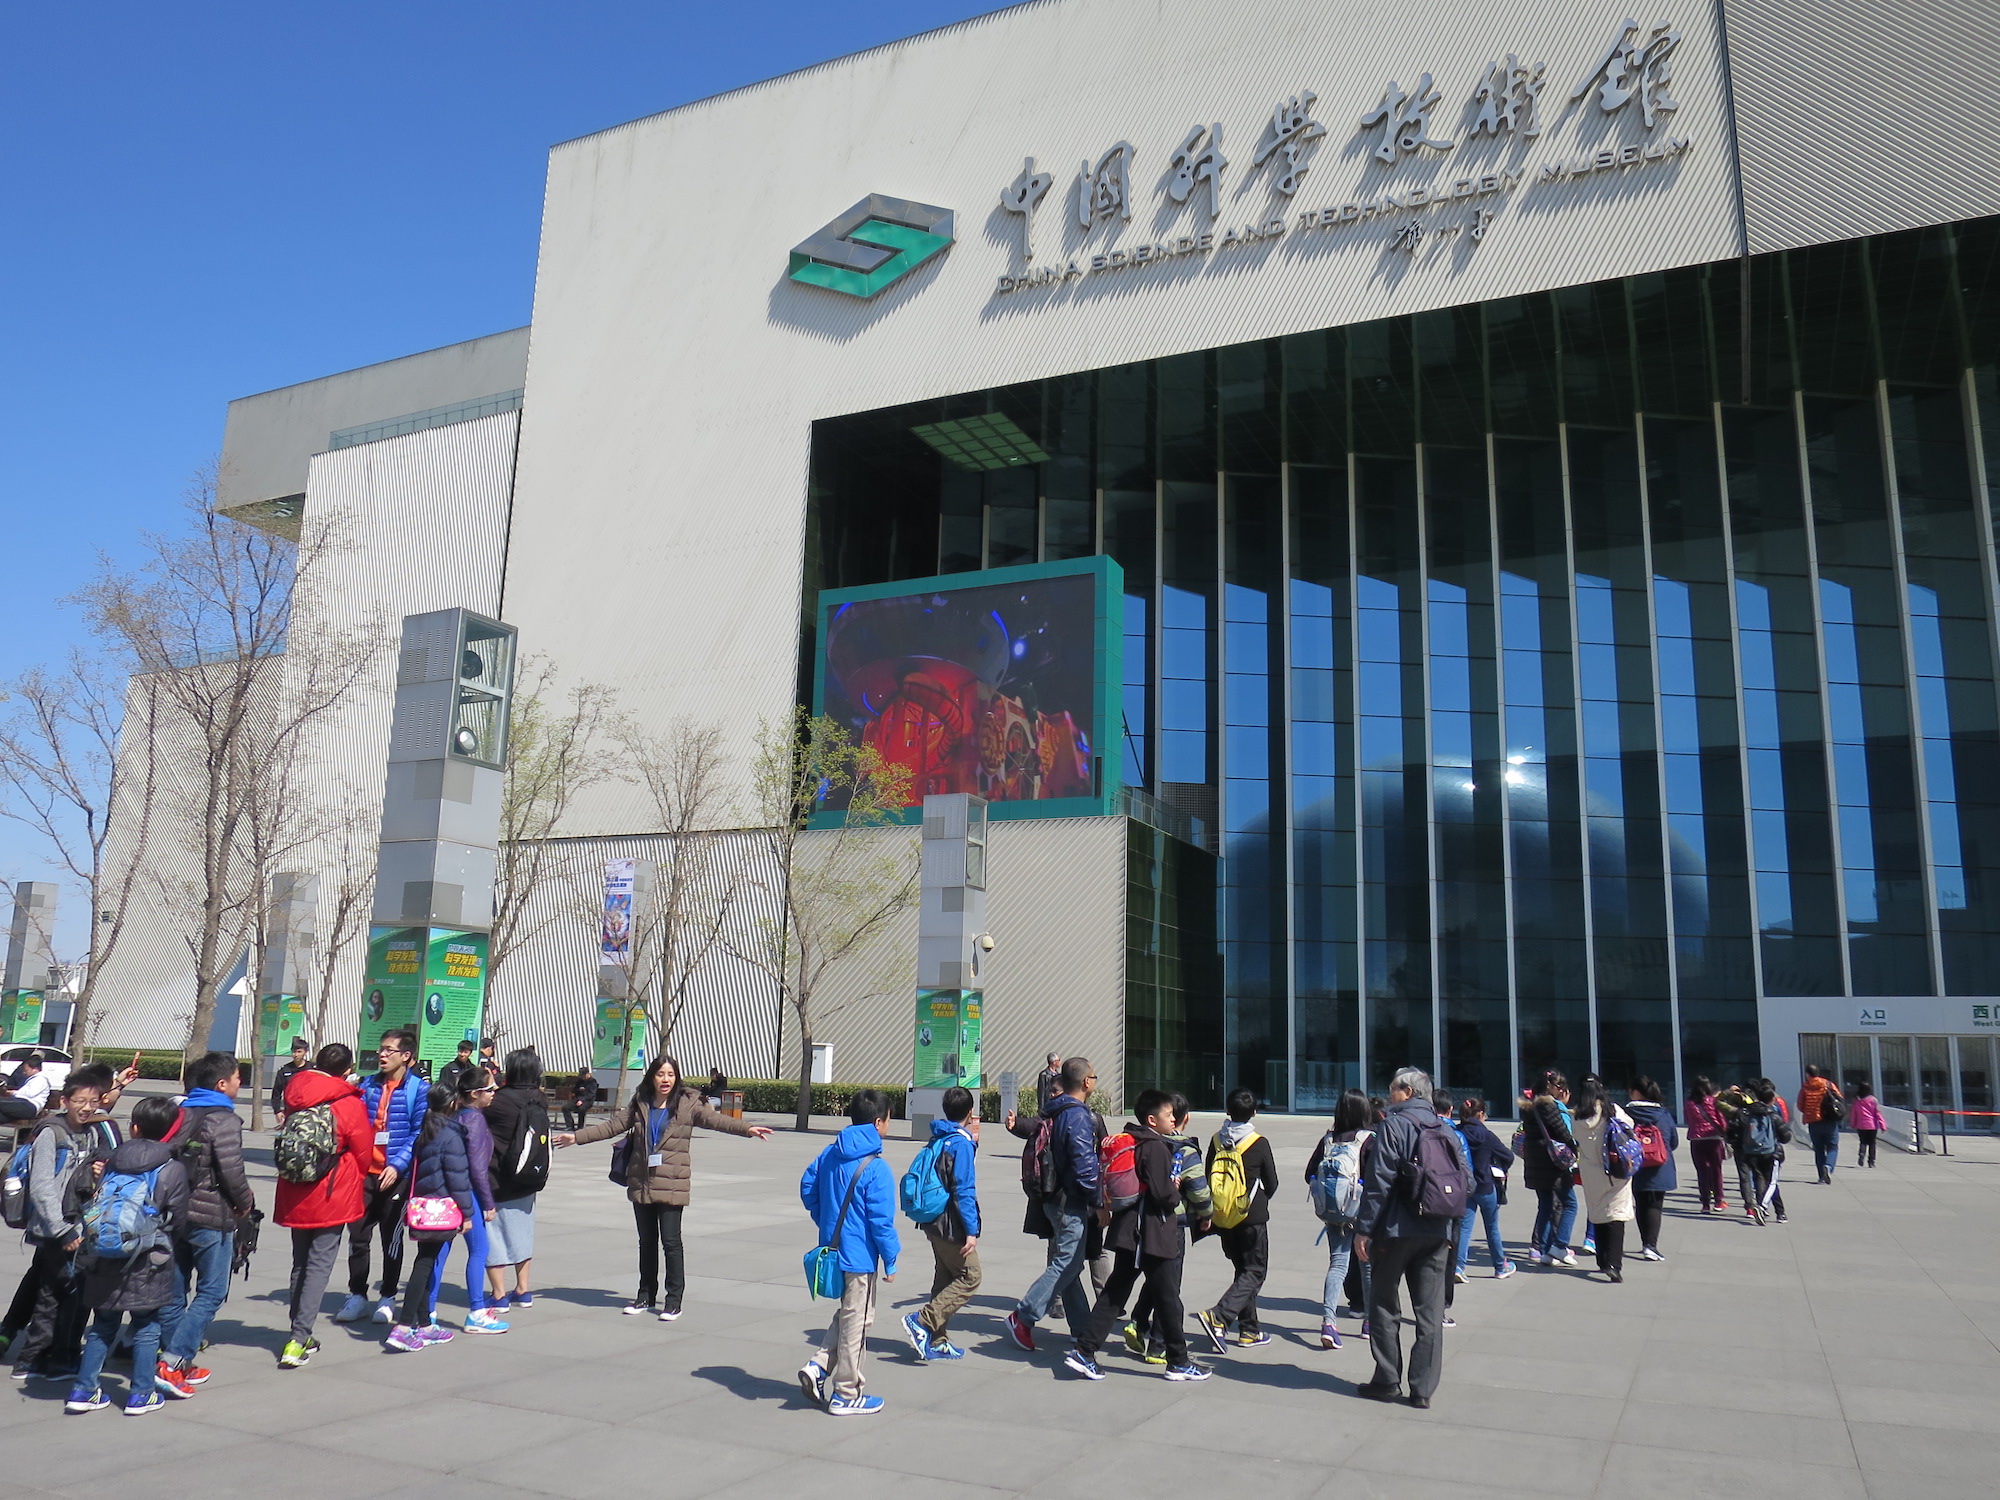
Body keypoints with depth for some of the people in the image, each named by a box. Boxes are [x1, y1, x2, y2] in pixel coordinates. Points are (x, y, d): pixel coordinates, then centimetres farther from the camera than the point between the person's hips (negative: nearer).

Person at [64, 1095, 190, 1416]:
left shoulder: (113, 1163, 4)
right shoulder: (173, 1170, -7)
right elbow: (178, 1219, -3)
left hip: (105, 1257, 4)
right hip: (148, 1262, -4)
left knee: (102, 1326, 17)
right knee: (147, 1328, 8)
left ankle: (83, 1391, 19)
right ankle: (141, 1395, 12)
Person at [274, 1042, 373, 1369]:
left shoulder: (295, 1094, 0)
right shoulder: (350, 1103, -13)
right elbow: (363, 1153, -2)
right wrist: (355, 1182, 16)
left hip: (294, 1194, 5)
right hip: (332, 1196, -5)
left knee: (300, 1262, 17)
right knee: (319, 1265, 0)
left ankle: (301, 1336, 24)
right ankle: (297, 1340, -7)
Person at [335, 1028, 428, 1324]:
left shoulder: (419, 1090, -6)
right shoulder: (369, 1086, 9)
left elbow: (419, 1134, -9)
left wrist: (397, 1165, -19)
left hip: (396, 1176, -4)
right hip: (366, 1172, 4)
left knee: (392, 1238, 7)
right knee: (357, 1236, 7)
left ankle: (388, 1298, 20)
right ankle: (357, 1295, 21)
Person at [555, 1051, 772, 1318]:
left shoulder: (688, 1104, -3)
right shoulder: (640, 1105, 8)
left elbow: (715, 1120, -13)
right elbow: (613, 1126, 16)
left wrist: (746, 1129, -27)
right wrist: (577, 1137, 15)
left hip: (671, 1184, -4)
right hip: (641, 1183, 4)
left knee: (671, 1241, -6)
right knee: (647, 1241, 13)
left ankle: (674, 1299, 5)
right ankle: (646, 1294, 27)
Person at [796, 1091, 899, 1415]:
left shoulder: (830, 1154, 2)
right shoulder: (875, 1168, -20)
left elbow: (807, 1188, 12)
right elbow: (881, 1219, -19)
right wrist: (891, 1262, -9)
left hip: (833, 1248, 7)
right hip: (860, 1255, -7)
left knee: (847, 1313, 24)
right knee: (856, 1320, 6)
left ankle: (818, 1366, 11)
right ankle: (846, 1394, 16)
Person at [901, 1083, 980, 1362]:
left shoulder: (938, 1140, 9)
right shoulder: (962, 1144, -15)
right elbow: (964, 1191, -19)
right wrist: (971, 1231, -19)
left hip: (934, 1223, 9)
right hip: (952, 1227, -9)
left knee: (945, 1278, 14)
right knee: (969, 1278, -2)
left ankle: (938, 1342, 17)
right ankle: (922, 1321, -9)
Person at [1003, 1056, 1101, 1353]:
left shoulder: (1051, 1112, 9)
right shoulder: (1078, 1116, -19)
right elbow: (1084, 1165, -21)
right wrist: (1098, 1202, -14)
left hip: (1055, 1198, 10)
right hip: (1072, 1203, -10)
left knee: (1068, 1263, 14)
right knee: (1066, 1265, -4)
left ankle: (1082, 1328, 23)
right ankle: (1023, 1317, -2)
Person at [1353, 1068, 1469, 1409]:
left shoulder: (1393, 1125, -9)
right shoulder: (1447, 1130, 9)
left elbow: (1379, 1181, -14)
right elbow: (1467, 1179, 8)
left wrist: (1364, 1229, -11)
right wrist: (1451, 1230, 15)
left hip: (1396, 1230, -5)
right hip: (1438, 1233, 5)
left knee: (1384, 1305, 9)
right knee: (1430, 1311, 8)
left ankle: (1387, 1381, 12)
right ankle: (1423, 1389, 9)